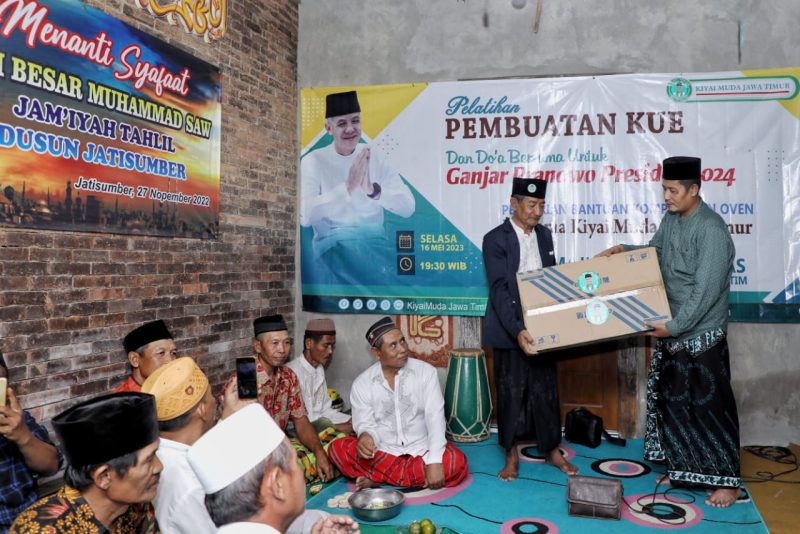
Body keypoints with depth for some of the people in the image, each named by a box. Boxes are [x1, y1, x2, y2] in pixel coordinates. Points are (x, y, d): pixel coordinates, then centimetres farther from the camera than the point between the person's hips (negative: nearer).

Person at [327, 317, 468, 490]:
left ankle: (378, 477, -20)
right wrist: (365, 436, -31)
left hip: (421, 450, 0)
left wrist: (434, 461, -26)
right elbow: (365, 425, -5)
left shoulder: (426, 372, -7)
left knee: (456, 463, -29)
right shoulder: (361, 384, -4)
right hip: (383, 453, 0)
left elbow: (435, 417, -14)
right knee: (338, 449, -23)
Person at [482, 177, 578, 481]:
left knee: (546, 390, 12)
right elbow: (499, 290, -18)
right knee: (511, 392, 6)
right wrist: (517, 330, -28)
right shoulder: (495, 239, -11)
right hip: (510, 330, -4)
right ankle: (512, 454, 22)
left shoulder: (545, 235, 8)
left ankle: (551, 449, 29)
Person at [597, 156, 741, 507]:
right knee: (672, 400, 16)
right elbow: (654, 253, 21)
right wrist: (624, 251, 2)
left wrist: (674, 326, -22)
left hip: (702, 336, -8)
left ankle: (728, 480, 17)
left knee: (710, 405, 2)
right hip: (671, 332, 8)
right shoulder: (671, 219, 5)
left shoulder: (711, 229, -20)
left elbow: (707, 290, -23)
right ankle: (682, 467, 32)